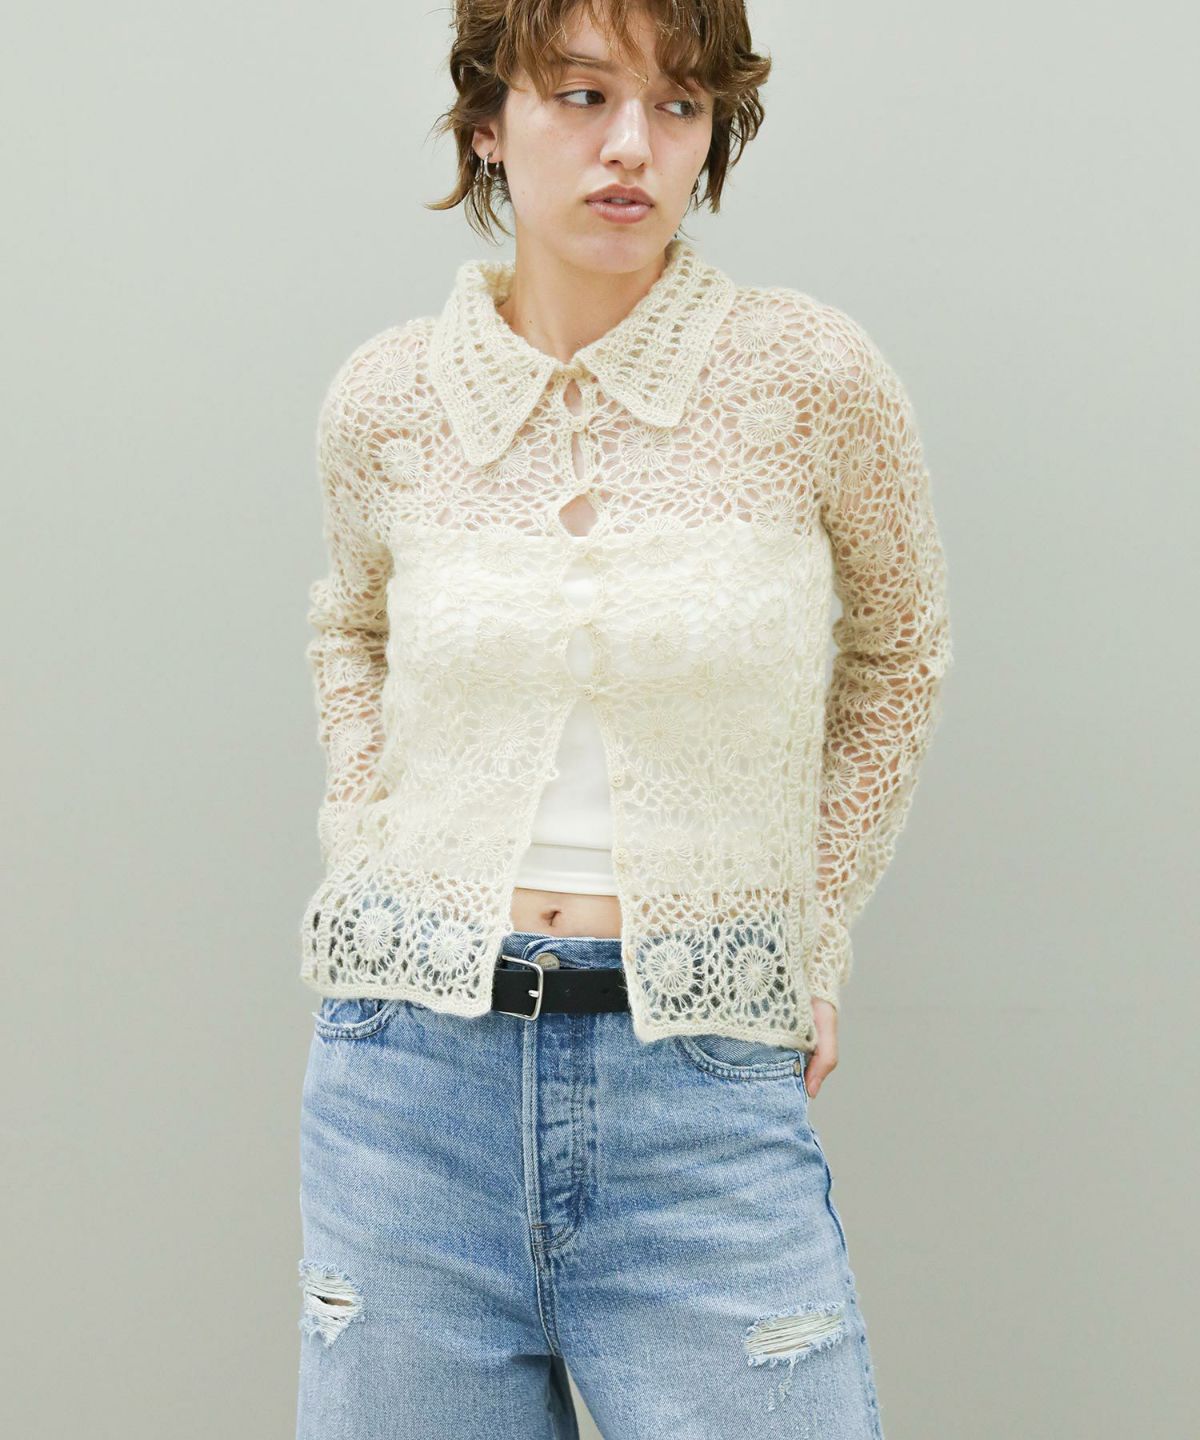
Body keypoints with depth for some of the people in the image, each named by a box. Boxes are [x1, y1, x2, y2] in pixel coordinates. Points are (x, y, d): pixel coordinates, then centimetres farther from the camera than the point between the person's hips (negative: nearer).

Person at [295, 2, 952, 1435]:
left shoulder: (811, 375, -6)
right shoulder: (387, 398, 1)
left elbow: (897, 650, 11)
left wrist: (815, 930, 8)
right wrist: (366, 862, 9)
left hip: (705, 1090, -1)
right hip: (413, 1061, 2)